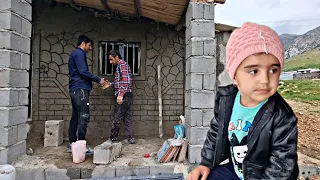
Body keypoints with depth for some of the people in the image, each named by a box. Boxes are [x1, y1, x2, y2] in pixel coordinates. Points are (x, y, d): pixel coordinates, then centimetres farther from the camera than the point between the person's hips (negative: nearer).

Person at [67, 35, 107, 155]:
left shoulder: (75, 54, 25)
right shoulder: (79, 54, -6)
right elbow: (83, 72, -17)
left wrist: (97, 80, 19)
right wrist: (99, 80, -9)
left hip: (74, 89, 10)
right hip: (80, 89, -10)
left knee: (75, 117, 10)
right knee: (84, 117, -10)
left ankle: (72, 144, 15)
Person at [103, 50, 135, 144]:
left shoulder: (122, 64, -9)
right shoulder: (120, 65, 22)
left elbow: (126, 81, -20)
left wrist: (121, 94, -25)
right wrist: (110, 84, 12)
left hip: (124, 96, -10)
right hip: (126, 96, 10)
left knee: (116, 118, -2)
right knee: (127, 117, 10)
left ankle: (113, 139, 8)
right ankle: (130, 138, 15)